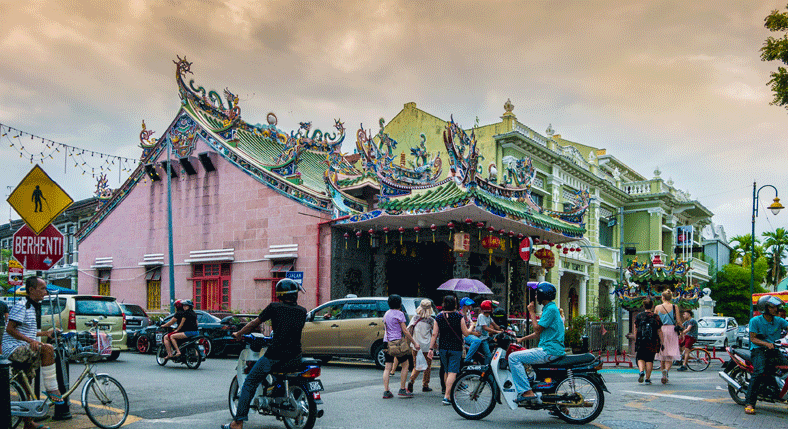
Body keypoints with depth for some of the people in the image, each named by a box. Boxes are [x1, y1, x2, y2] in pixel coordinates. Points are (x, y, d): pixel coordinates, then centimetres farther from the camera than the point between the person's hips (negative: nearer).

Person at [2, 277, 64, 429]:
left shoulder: (31, 307, 19)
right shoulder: (21, 305, -12)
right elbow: (10, 329, -19)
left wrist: (45, 333, 19)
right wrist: (30, 340, -27)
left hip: (24, 350, 10)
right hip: (14, 349, -10)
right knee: (48, 349, -31)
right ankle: (51, 389, -24)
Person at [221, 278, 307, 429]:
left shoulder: (274, 307, 3)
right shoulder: (302, 311, 10)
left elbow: (254, 323, 10)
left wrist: (238, 334, 25)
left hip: (275, 354, -4)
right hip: (295, 355, 4)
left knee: (249, 383, 8)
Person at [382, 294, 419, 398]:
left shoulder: (386, 314, 15)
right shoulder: (399, 314, -8)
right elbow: (405, 331, -10)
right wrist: (414, 342, -4)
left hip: (387, 342, 7)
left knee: (387, 367, 6)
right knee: (405, 365, 6)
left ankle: (386, 391, 3)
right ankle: (402, 389, 5)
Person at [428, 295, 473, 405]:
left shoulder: (439, 317, 0)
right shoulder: (459, 317, -9)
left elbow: (434, 334, -1)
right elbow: (466, 333, -4)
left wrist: (431, 348, 3)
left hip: (443, 348, 4)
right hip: (456, 348, -4)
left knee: (447, 371, 19)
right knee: (453, 372, -4)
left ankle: (447, 391, 32)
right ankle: (447, 396, -12)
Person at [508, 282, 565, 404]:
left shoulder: (551, 309, -13)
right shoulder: (549, 308, 19)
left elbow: (537, 329, -16)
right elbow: (539, 333, 23)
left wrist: (532, 312, -6)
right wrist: (522, 339, 19)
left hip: (549, 351, -11)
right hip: (549, 349, 11)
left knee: (513, 357, -14)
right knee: (519, 356, 21)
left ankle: (527, 392, -16)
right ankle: (523, 391, 16)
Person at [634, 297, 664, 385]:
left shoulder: (638, 316, 2)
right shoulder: (656, 317, -2)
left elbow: (635, 330, 4)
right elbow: (659, 331, -3)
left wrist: (636, 341, 12)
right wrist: (662, 342, 3)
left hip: (641, 341, 1)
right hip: (653, 342, 0)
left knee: (640, 358, 12)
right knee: (649, 359, 7)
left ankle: (641, 371, -15)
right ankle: (647, 379, 6)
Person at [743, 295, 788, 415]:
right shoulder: (755, 321, -1)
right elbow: (753, 339, -4)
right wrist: (767, 344, -19)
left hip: (774, 350, 5)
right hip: (758, 350, -5)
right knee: (759, 371, -27)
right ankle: (750, 403, -27)